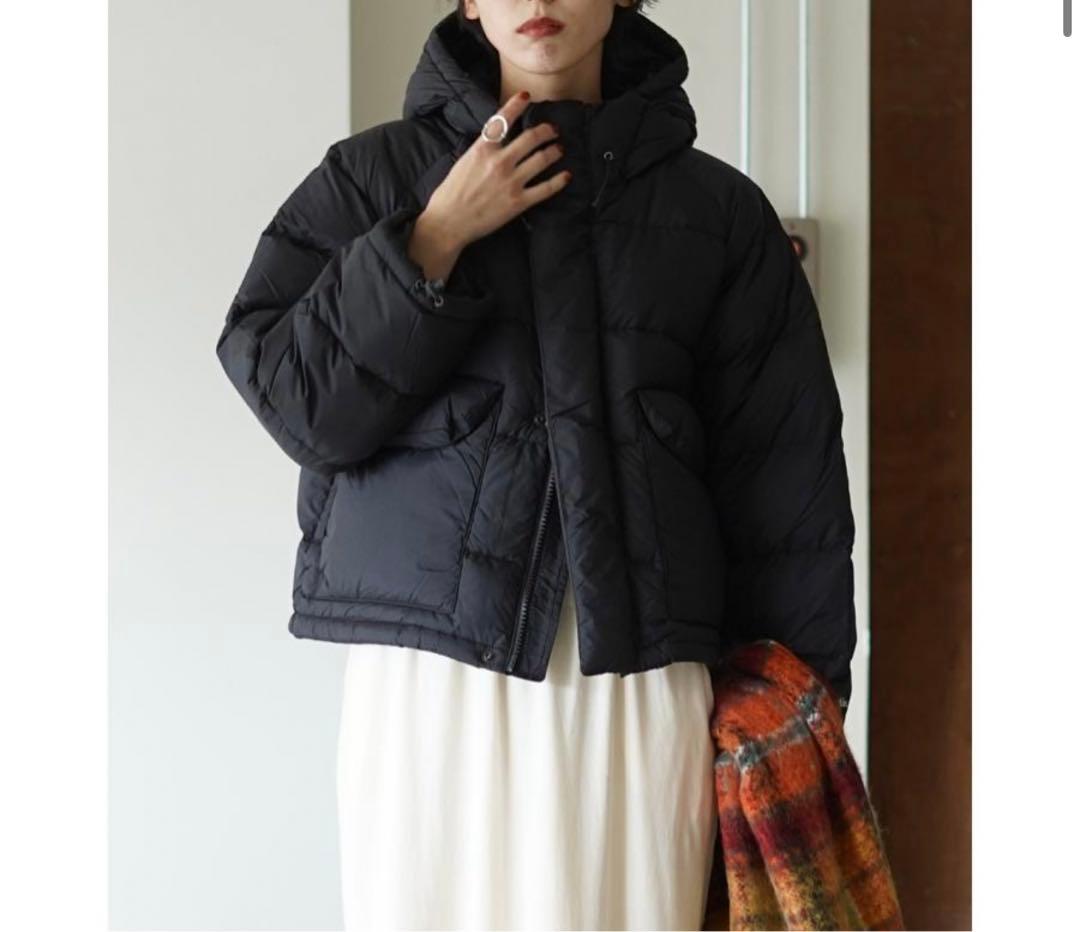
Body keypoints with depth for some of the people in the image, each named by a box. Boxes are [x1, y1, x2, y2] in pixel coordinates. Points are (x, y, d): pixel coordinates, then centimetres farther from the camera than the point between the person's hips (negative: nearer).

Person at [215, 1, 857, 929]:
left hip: (641, 684, 1)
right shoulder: (375, 175, 9)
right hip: (428, 671, 0)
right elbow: (296, 404, 0)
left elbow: (785, 473, 7)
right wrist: (435, 239, -7)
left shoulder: (717, 207, 9)